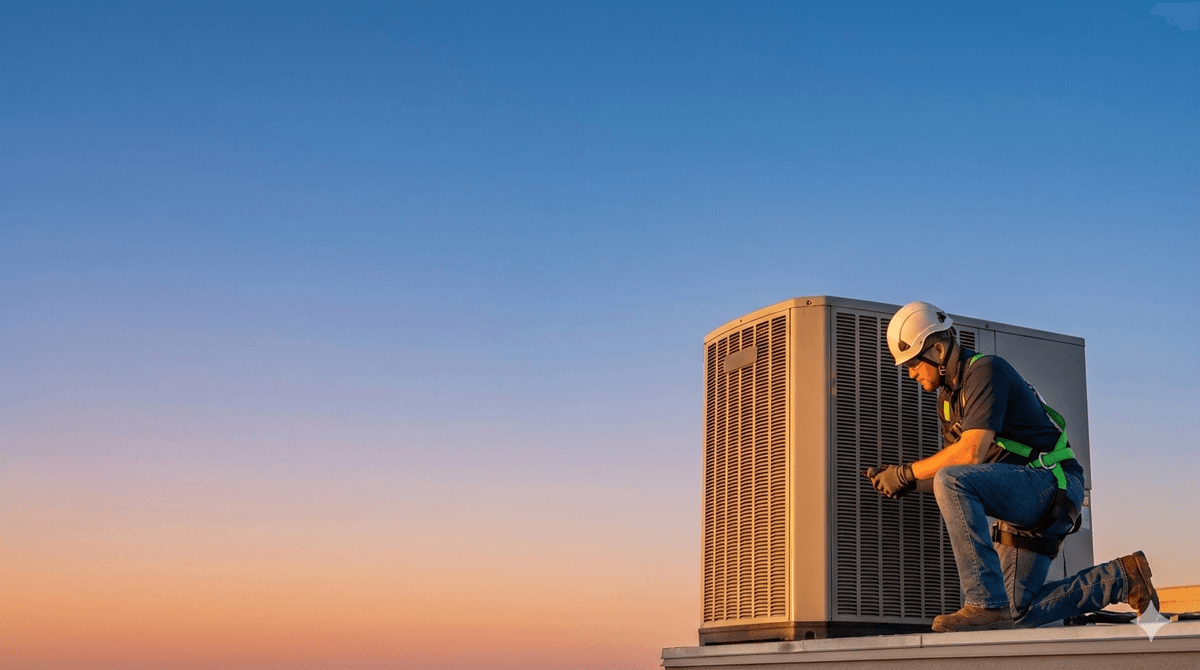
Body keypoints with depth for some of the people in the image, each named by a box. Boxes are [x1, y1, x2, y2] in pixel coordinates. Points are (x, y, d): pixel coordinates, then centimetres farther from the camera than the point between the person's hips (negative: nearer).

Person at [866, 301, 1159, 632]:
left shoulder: (985, 371, -16)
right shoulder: (948, 396, 14)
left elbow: (972, 451, -27)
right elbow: (953, 458, 11)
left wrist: (907, 472, -20)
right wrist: (901, 478, -6)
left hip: (1051, 484, -10)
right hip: (1022, 498, 10)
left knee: (950, 481, -34)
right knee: (1019, 614, 9)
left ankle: (987, 603, -33)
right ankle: (1120, 577, 23)